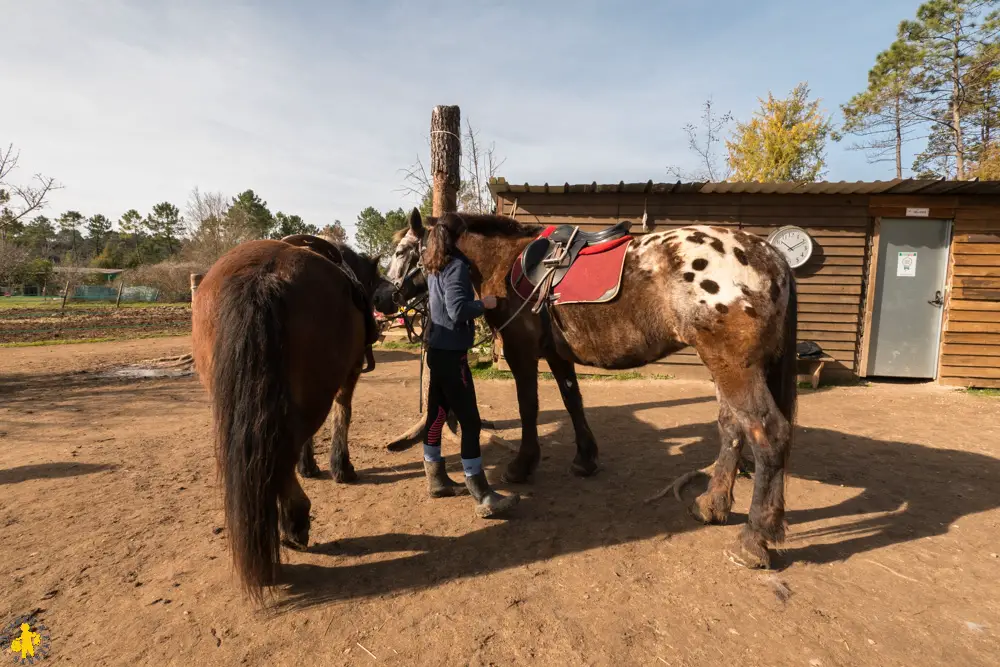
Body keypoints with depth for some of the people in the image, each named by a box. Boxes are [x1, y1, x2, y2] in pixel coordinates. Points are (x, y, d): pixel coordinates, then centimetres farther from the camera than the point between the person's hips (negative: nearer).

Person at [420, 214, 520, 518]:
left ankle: (436, 479, 28)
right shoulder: (457, 266, -14)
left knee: (437, 413, 15)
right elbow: (458, 310, -25)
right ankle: (483, 497, -1)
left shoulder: (434, 267, 12)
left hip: (438, 349, 10)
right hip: (452, 353, -9)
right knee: (470, 421, -6)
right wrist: (484, 303, -10)